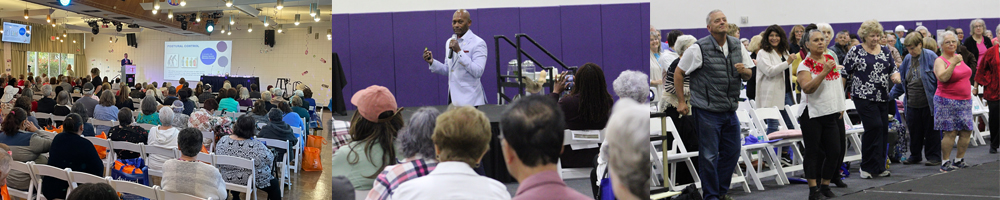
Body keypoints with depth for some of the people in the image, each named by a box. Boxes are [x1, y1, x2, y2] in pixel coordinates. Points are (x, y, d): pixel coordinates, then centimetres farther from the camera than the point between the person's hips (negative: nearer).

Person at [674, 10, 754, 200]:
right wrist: (681, 101, -3)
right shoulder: (699, 48, -9)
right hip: (707, 111, -6)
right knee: (709, 155, -1)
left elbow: (749, 75, 14)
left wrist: (743, 71, -10)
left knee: (732, 152, 13)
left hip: (730, 111, 6)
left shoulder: (737, 46, 7)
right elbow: (678, 73, -2)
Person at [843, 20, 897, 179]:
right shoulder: (856, 51, -2)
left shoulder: (885, 51, 13)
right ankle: (868, 167, -7)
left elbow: (893, 68, 17)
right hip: (864, 96, -6)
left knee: (883, 129, 5)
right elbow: (845, 71, 0)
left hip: (883, 97, 6)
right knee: (874, 126, -16)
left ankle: (878, 167, 15)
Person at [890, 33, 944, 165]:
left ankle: (934, 157, 13)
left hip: (928, 103, -5)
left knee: (931, 130, 3)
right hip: (912, 104, 5)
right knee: (914, 131, 9)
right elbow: (901, 81, 18)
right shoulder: (907, 59, 10)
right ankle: (915, 156, 22)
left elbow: (939, 78, -8)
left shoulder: (930, 57, -7)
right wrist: (890, 96, 13)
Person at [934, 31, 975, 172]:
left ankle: (959, 160, 17)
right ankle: (945, 163, 0)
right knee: (950, 132, -8)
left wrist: (969, 96, 23)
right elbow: (942, 78, -26)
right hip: (947, 101, -7)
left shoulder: (958, 57, 13)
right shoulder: (940, 61, -9)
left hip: (964, 100, 7)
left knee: (967, 131, 5)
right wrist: (953, 63, -30)